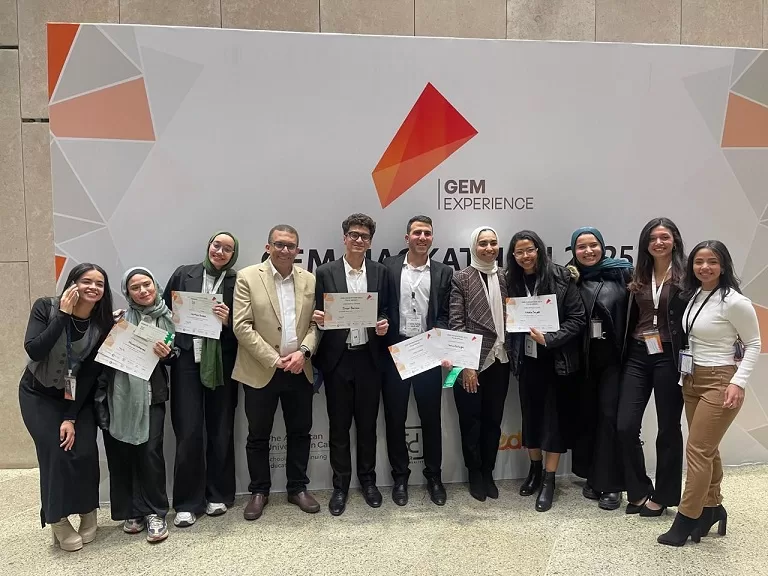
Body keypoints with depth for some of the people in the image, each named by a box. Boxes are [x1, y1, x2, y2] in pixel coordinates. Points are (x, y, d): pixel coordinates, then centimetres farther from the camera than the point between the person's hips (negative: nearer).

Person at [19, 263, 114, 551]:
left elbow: (91, 373, -12)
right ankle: (58, 522, 5)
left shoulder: (103, 324, -12)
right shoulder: (46, 308, -17)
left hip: (78, 397, 2)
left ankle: (88, 514, 12)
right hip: (39, 395, -1)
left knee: (85, 452, -13)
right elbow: (34, 351, -29)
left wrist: (71, 417, -16)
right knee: (56, 453, -15)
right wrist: (63, 315, -32)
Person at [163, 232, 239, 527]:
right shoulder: (183, 274, 7)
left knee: (221, 429, 8)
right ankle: (188, 502, 13)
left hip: (221, 362, 0)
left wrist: (228, 321, -15)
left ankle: (219, 494, 24)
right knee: (188, 431, 0)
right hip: (186, 359, 0)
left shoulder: (237, 283, 3)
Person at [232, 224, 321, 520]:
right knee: (258, 435, 9)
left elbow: (315, 323, 6)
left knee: (300, 432, 12)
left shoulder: (309, 280, 6)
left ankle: (298, 488, 28)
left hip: (299, 370, 3)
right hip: (261, 371, -3)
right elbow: (242, 326, -11)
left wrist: (303, 351, -12)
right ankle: (259, 491, 26)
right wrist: (274, 360, -14)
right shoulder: (248, 277, -5)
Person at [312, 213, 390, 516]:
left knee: (367, 423, 12)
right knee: (339, 425, 8)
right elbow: (319, 315, 2)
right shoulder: (326, 272, 0)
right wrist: (318, 317, -20)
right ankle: (340, 485, 23)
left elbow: (385, 311, 10)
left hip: (368, 358, 1)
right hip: (337, 359, -1)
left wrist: (384, 323, -12)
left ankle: (367, 480, 29)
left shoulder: (380, 272, 6)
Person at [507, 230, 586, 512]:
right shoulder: (512, 282, 3)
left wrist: (549, 339, -19)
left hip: (556, 359, -3)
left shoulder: (561, 278, -9)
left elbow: (578, 318, -11)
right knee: (531, 413, 12)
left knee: (555, 416, 4)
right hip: (528, 359, 4)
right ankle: (534, 469, 31)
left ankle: (549, 480, 14)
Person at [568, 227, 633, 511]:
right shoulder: (571, 277, 4)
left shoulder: (622, 272, -1)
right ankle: (592, 476, 25)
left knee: (610, 415, -2)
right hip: (583, 358, 2)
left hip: (613, 357, -2)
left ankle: (611, 484, 11)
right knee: (586, 414, 9)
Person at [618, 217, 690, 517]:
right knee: (626, 426, 0)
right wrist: (624, 355, 5)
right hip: (638, 356, 4)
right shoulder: (638, 276, 9)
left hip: (670, 357, -4)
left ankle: (662, 496, 24)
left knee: (668, 428, 9)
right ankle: (639, 491, 19)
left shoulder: (686, 276, -4)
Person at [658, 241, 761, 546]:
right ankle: (712, 508, 28)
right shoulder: (694, 296, 5)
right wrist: (685, 375, 7)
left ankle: (685, 520, 7)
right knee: (707, 450, 14)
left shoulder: (734, 301, -15)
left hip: (720, 382, -7)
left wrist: (739, 382, -16)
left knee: (697, 450, -4)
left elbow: (753, 345, -9)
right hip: (692, 380, 7)